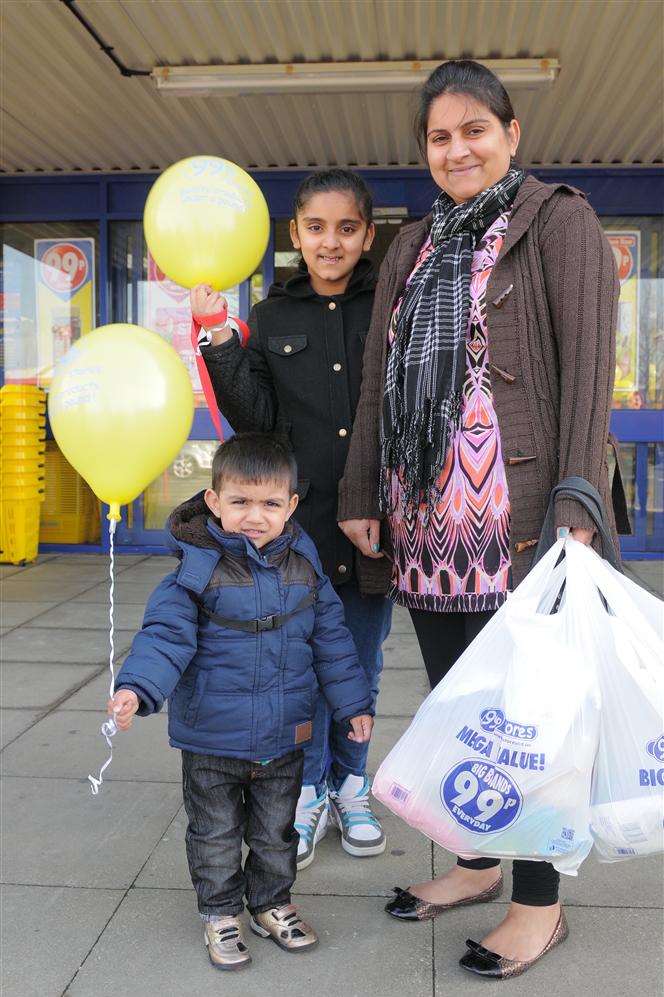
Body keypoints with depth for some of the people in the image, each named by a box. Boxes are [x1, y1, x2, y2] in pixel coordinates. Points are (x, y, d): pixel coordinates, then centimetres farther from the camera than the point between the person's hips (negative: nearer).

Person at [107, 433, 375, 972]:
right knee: (216, 834, 16)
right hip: (212, 738, -3)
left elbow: (331, 638, 5)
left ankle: (272, 903, 42)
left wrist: (353, 704, 6)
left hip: (284, 736, 3)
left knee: (276, 831, 21)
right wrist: (137, 689, -36)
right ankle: (221, 913, 37)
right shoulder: (198, 570, -15)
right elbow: (166, 635, -20)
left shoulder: (304, 568, -3)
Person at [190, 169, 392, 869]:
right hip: (301, 521, 0)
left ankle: (350, 784, 32)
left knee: (361, 664, 13)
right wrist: (219, 344, -11)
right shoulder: (271, 319, 4)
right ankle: (309, 792, 28)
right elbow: (254, 419, -4)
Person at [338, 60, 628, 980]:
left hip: (517, 514, -6)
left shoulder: (558, 222, 1)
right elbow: (377, 380, 17)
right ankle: (475, 864, 33)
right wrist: (360, 495, 12)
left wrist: (577, 508, -17)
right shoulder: (413, 248, 19)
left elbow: (588, 370, -9)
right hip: (428, 519, 6)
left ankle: (539, 904, 19)